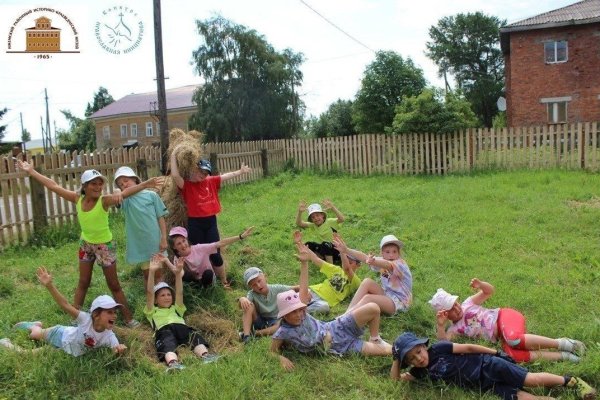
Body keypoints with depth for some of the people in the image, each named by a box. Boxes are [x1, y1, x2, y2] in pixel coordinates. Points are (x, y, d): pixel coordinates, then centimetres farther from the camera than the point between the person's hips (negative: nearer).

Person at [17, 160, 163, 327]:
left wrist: (144, 184, -57)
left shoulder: (104, 201, -24)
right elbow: (53, 186, -5)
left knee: (114, 285, 4)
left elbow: (124, 193, -41)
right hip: (85, 244, 4)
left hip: (104, 245, -4)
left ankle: (129, 319, 16)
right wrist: (31, 171, -1)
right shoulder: (77, 199, -11)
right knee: (83, 282, 18)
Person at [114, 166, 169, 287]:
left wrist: (164, 239, -7)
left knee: (157, 274, 9)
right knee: (147, 275, 10)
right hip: (139, 244, 1)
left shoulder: (151, 195, -3)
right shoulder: (125, 200, 0)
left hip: (155, 242, -1)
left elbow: (160, 218, -2)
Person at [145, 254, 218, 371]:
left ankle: (205, 355, -58)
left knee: (194, 336, -31)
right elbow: (149, 293, 17)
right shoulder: (153, 311, 33)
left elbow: (179, 293, 22)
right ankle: (172, 363, -67)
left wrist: (178, 274, 4)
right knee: (168, 343, -36)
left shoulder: (176, 309, 39)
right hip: (163, 330, -2)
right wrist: (152, 272, 3)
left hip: (181, 327, 2)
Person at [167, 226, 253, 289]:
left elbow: (220, 243, -30)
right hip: (194, 281, 0)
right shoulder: (177, 260, -15)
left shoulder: (199, 248, -22)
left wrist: (241, 236, -38)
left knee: (208, 272, -34)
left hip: (208, 278, 0)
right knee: (184, 273, -30)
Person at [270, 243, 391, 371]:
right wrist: (282, 358, -33)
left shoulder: (301, 312, -11)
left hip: (336, 330, 4)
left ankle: (375, 339, 11)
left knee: (373, 308, -16)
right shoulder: (283, 333, -21)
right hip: (336, 349, -4)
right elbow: (272, 351, -10)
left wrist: (304, 262, -25)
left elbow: (304, 289, -15)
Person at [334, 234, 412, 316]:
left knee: (368, 298, -28)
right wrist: (346, 250, -25)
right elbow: (364, 257, -12)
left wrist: (373, 262, -64)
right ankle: (349, 311, -21)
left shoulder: (400, 264, -20)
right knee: (367, 282, -16)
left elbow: (388, 265, -43)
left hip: (400, 302, -7)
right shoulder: (382, 261, 1)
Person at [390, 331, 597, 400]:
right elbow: (397, 378, 2)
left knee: (531, 379, -11)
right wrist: (398, 358, -7)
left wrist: (496, 353, -8)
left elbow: (468, 347, -12)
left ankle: (571, 381, 7)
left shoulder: (438, 349, -16)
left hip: (486, 366, -5)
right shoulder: (421, 371, 2)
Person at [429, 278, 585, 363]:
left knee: (513, 339, -37)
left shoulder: (468, 304, 6)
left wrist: (480, 284, -15)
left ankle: (561, 343, -22)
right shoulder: (455, 328, 7)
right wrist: (440, 325, -25)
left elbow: (489, 291, 7)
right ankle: (563, 356, -17)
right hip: (502, 336, 3)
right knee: (513, 354, -30)